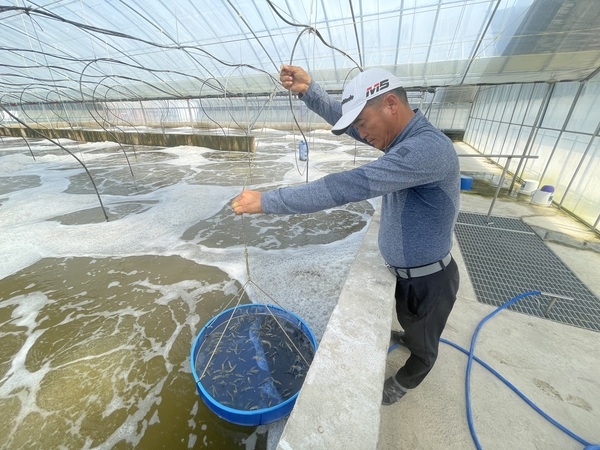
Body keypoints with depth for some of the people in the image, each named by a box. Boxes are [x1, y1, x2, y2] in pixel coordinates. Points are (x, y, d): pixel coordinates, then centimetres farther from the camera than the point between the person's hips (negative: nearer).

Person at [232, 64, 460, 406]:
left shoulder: (429, 147, -34)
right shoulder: (406, 136, -4)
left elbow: (349, 186, -42)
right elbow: (343, 119, -1)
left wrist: (267, 201, -37)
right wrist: (309, 89, -18)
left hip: (428, 281, -7)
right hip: (405, 271, 8)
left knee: (424, 342, 26)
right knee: (410, 321, 38)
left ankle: (407, 380, 54)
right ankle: (409, 338, 69)